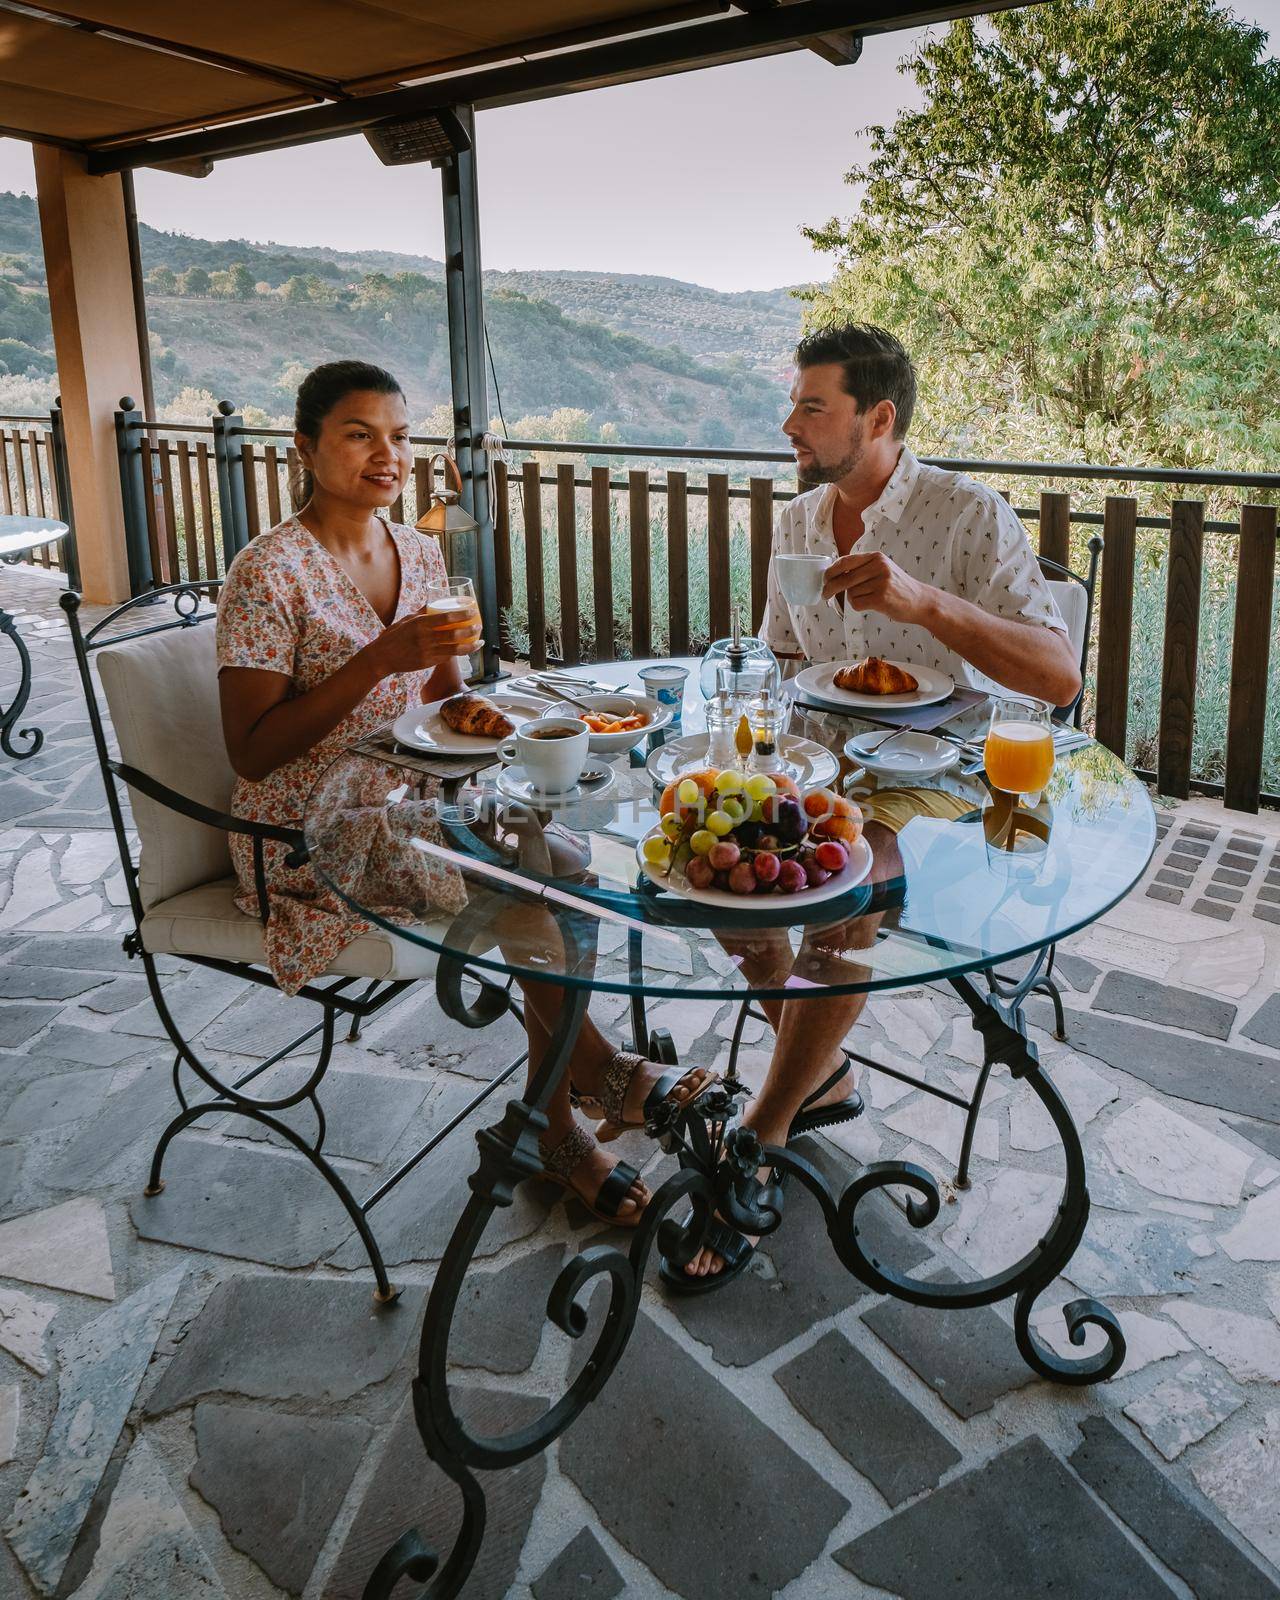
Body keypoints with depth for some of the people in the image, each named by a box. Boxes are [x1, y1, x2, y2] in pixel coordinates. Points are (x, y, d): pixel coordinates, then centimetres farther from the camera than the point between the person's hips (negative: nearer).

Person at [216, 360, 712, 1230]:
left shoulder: (419, 553, 6)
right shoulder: (271, 572, -15)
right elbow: (252, 750, -19)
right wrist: (381, 658, -26)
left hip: (402, 803, 7)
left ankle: (555, 1119, -7)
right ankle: (596, 1065, 0)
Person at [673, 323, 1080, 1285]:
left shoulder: (970, 516, -13)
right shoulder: (797, 521, 7)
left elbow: (1060, 677, -23)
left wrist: (921, 599, -34)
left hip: (943, 771, -6)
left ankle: (758, 1142, -16)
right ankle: (819, 1073, 4)